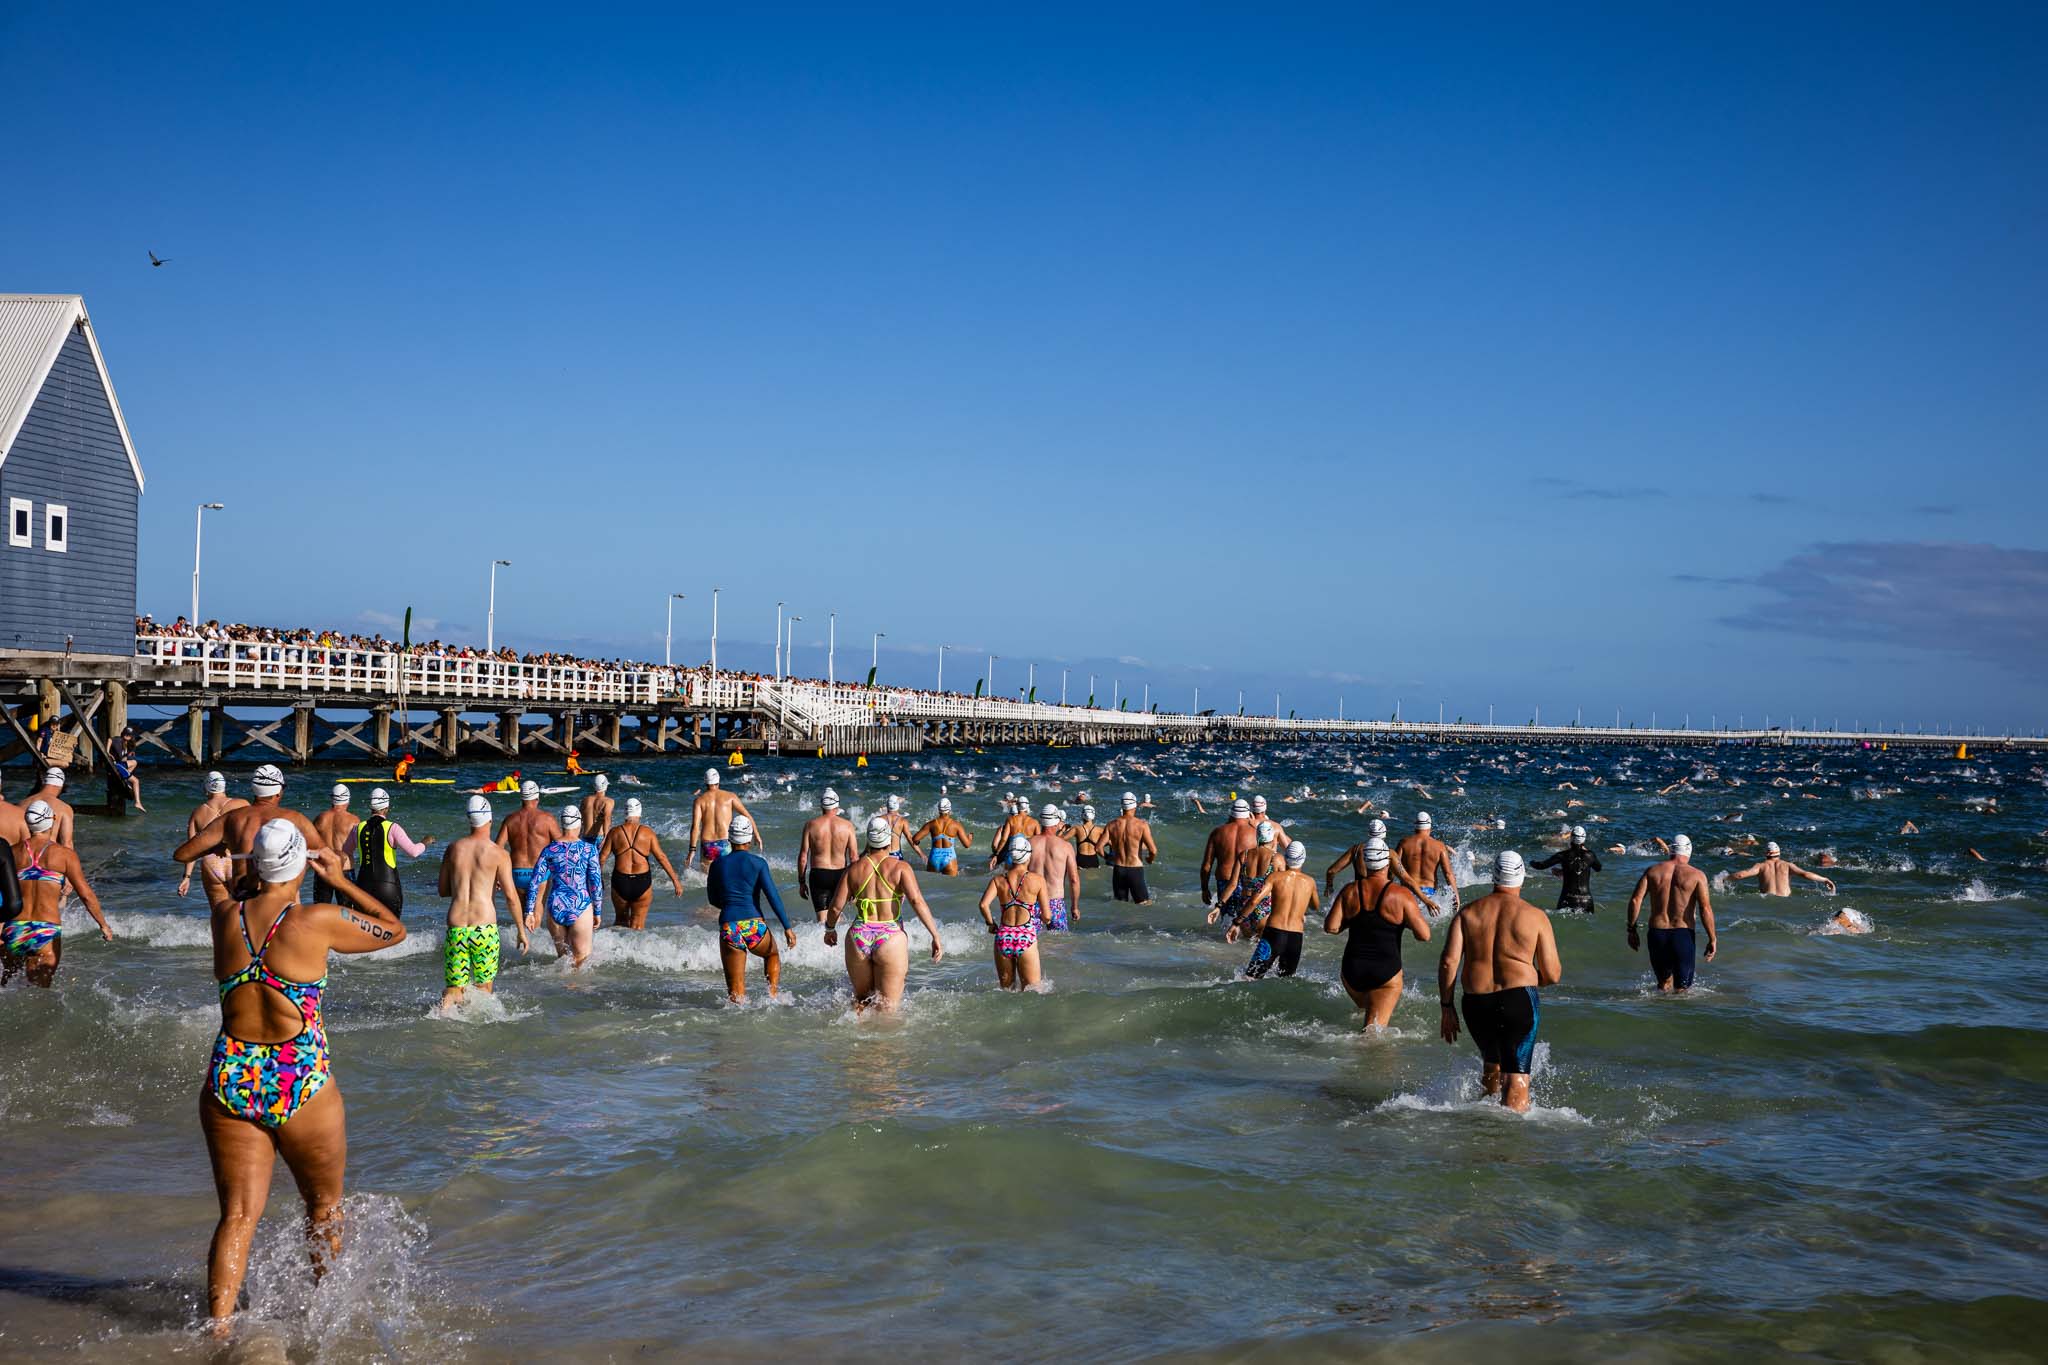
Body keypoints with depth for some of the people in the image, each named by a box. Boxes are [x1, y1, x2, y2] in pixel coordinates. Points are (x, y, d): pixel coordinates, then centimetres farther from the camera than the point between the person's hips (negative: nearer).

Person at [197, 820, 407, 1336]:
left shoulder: (226, 916, 2)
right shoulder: (318, 922, -10)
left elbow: (214, 881, 28)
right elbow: (395, 930, 6)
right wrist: (340, 880, 11)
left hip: (229, 1080, 3)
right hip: (300, 1083, -3)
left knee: (238, 1216, 5)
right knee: (324, 1208, 18)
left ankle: (218, 1327, -7)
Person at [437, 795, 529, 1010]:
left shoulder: (453, 849, 8)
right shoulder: (498, 854, -3)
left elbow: (443, 890, 17)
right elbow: (511, 896, -5)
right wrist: (522, 931, 4)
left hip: (456, 927, 3)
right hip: (484, 927, -3)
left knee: (453, 989, 6)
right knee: (484, 988, 12)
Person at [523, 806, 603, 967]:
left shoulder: (549, 850, 2)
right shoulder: (589, 849, -4)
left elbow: (534, 883, 1)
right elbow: (596, 883, -4)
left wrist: (530, 911, 6)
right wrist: (597, 912, 5)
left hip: (556, 908, 3)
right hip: (581, 908, -3)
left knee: (562, 956, 20)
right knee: (582, 962, 3)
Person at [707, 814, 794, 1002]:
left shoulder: (717, 865, 5)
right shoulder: (758, 863, -1)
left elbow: (713, 899, 16)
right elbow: (773, 896, -7)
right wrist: (787, 927, -4)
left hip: (728, 928, 1)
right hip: (755, 926, -1)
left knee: (735, 990, 7)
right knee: (773, 955, 31)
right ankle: (772, 995, 15)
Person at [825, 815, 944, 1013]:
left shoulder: (854, 869, 4)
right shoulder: (900, 867, -4)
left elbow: (836, 907, 5)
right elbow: (917, 901, -15)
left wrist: (830, 929, 24)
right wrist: (935, 936, -13)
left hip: (859, 937, 3)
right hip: (891, 938, -3)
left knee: (861, 1000, 21)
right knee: (887, 1009, 5)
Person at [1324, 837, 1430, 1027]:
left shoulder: (1350, 891, -2)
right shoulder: (1401, 895, -10)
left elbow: (1330, 927, -3)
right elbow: (1424, 935, -11)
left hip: (1352, 970, 3)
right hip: (1386, 974, -3)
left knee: (1367, 1008, 33)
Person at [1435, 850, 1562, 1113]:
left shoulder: (1468, 912, 7)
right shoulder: (1536, 917, 1)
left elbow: (1448, 962, -2)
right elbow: (1552, 975, 1)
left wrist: (1446, 1007, 5)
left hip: (1476, 1003, 3)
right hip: (1519, 1001, -3)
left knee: (1491, 1064, 27)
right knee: (1517, 1077, -1)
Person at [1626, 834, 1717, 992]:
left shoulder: (1653, 871, 5)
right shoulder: (1697, 875, -2)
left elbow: (1635, 901, -1)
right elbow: (1705, 909, -10)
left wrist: (1632, 930, 7)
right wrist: (1712, 939, -4)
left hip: (1657, 932, 2)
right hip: (1683, 934, -2)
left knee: (1664, 981, 20)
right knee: (1682, 989, 3)